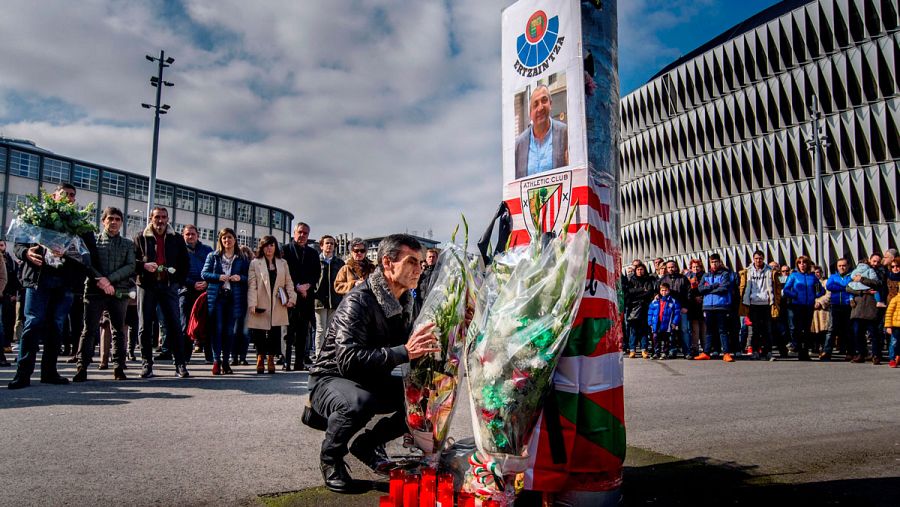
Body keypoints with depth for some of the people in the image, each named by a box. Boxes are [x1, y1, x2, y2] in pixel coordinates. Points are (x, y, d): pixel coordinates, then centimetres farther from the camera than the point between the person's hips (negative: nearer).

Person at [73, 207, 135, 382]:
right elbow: (87, 263, -1)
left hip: (119, 291, 2)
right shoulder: (93, 240, 9)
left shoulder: (127, 244, 13)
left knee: (118, 330, 5)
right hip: (95, 291, -1)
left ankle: (119, 368, 9)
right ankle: (82, 368, 0)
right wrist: (100, 280, -16)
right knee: (89, 330, -3)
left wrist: (109, 279, -12)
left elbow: (130, 267, 0)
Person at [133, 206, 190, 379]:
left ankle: (180, 364, -1)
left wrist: (179, 281, 3)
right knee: (145, 326, 3)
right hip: (147, 286, 0)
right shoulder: (140, 238, 8)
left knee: (174, 326, -3)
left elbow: (185, 263, 13)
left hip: (169, 286, 0)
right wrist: (143, 265, -13)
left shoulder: (177, 239, 11)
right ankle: (147, 364, 11)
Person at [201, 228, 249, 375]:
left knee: (229, 330, 3)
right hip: (216, 296, -1)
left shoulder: (242, 259, 11)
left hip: (234, 298, 1)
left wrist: (240, 278, -11)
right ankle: (216, 360, -1)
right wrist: (219, 277, -12)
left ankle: (226, 361, 11)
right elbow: (204, 273, 4)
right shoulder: (213, 256, 11)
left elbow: (248, 278, 10)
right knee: (217, 328, -6)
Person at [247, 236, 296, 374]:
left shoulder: (283, 263, 15)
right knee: (259, 333, -1)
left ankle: (271, 358, 11)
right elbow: (252, 285, -2)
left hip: (278, 306, 2)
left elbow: (288, 282, 13)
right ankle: (260, 357, 14)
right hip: (261, 306, -2)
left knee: (275, 333, 0)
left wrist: (292, 298, -1)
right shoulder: (255, 263, 5)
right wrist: (252, 304, -11)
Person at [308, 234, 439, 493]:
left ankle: (369, 443, 11)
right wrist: (404, 352, -40)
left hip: (373, 382, 7)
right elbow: (348, 360, -36)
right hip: (331, 379, -7)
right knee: (359, 402, -38)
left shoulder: (409, 303, -1)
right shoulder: (358, 301, -25)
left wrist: (428, 349, -19)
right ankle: (331, 455, -5)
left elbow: (416, 350, 4)